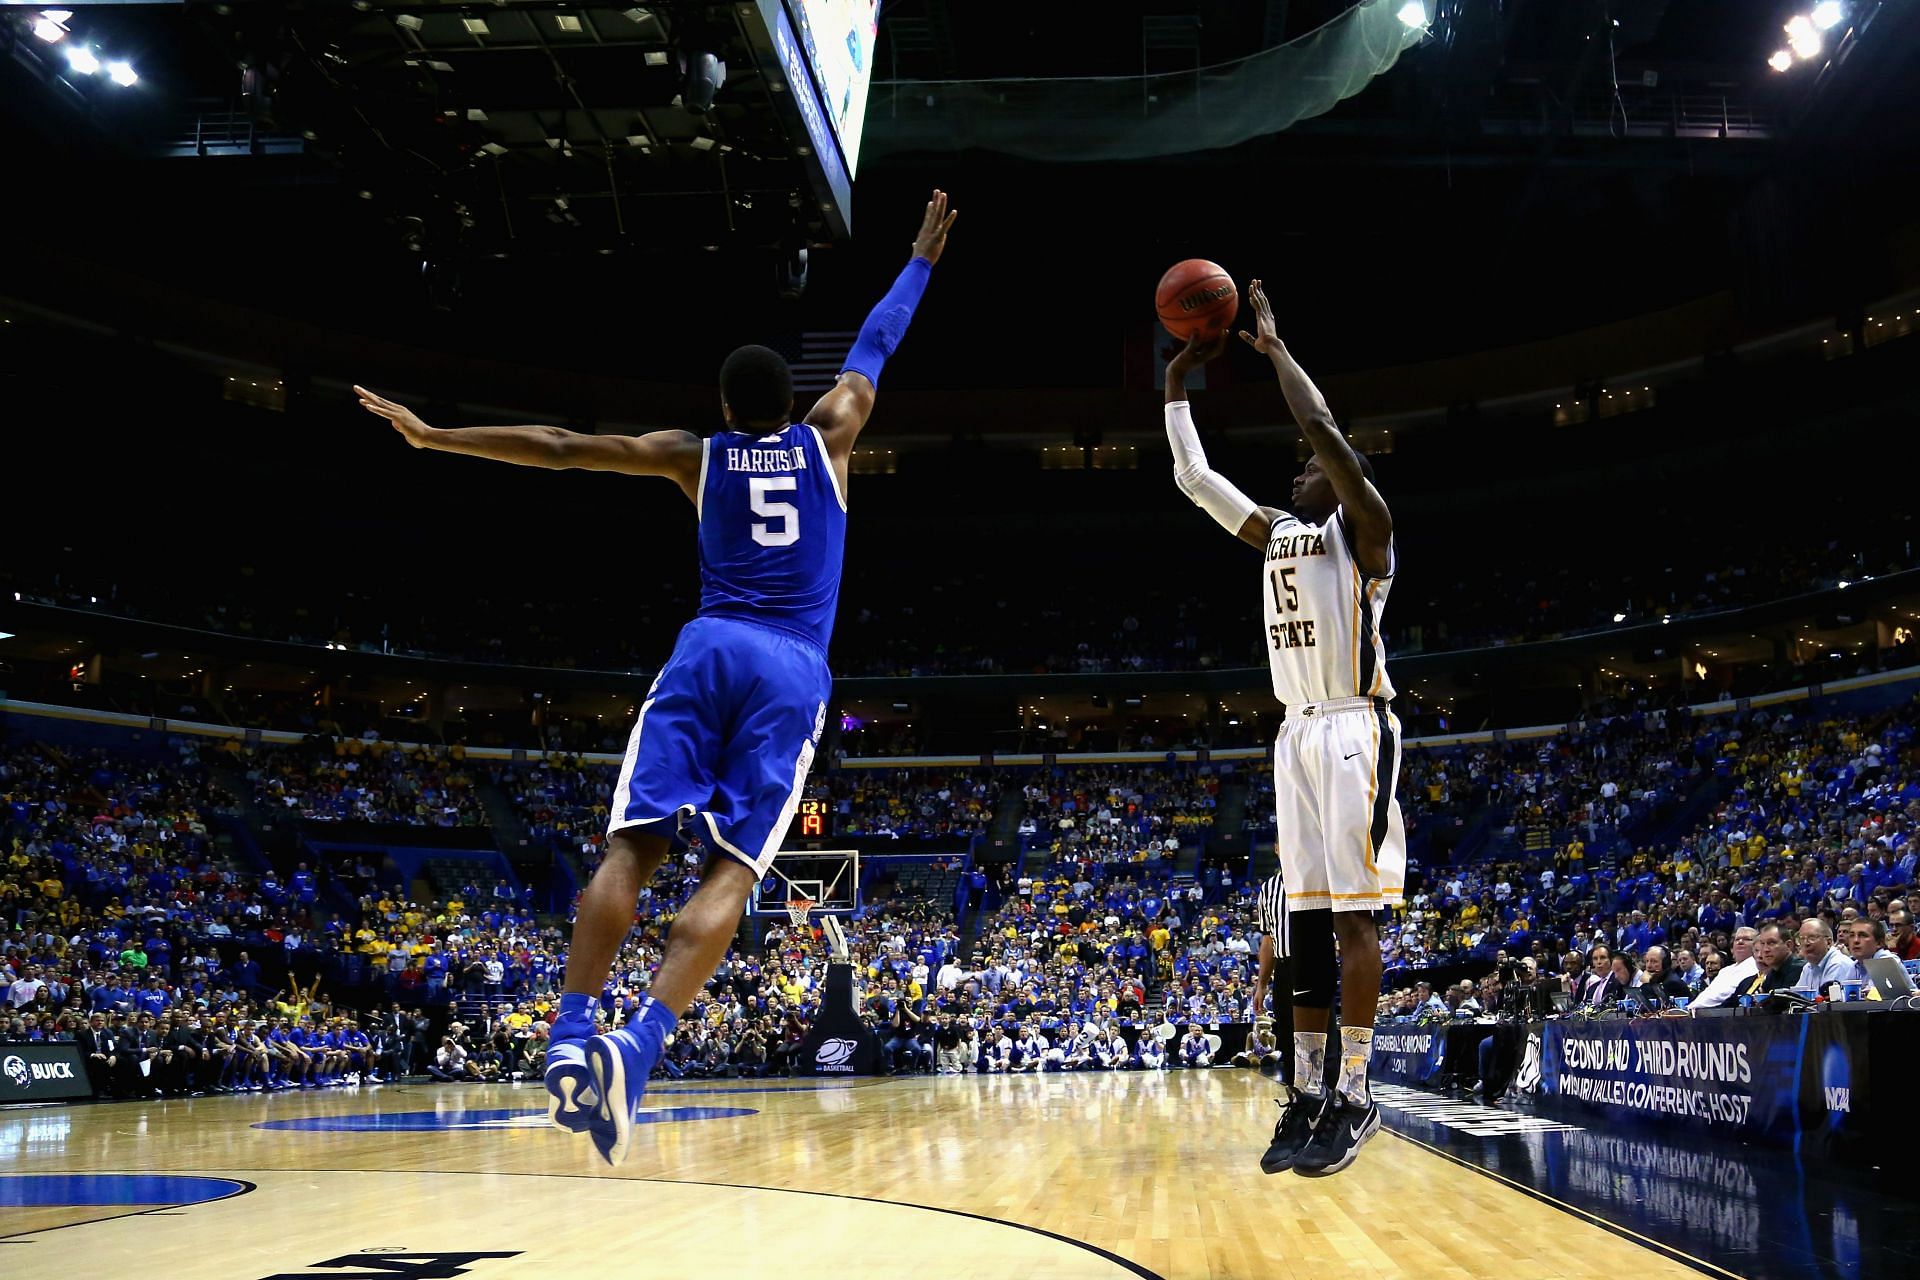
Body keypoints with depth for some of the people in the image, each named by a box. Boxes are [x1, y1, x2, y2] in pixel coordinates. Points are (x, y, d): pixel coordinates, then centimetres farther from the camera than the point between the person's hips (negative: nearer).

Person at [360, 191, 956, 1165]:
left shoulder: (694, 457, 14)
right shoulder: (826, 438, 16)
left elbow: (557, 447, 11)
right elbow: (873, 346, 29)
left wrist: (433, 435, 16)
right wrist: (923, 257, 43)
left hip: (708, 651, 0)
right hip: (793, 672, 0)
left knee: (632, 846, -4)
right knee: (730, 871, -10)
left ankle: (573, 1036, -22)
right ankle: (637, 1045, -28)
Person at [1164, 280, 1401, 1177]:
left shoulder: (1360, 524, -1)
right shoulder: (1275, 533, 19)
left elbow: (1325, 430, -17)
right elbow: (1193, 477, 20)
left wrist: (1275, 347, -7)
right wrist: (1177, 379, 17)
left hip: (1354, 727, -7)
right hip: (1296, 732, 7)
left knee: (1351, 909, -10)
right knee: (1305, 915, 5)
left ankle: (1356, 1095, -7)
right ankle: (1309, 1094, 8)